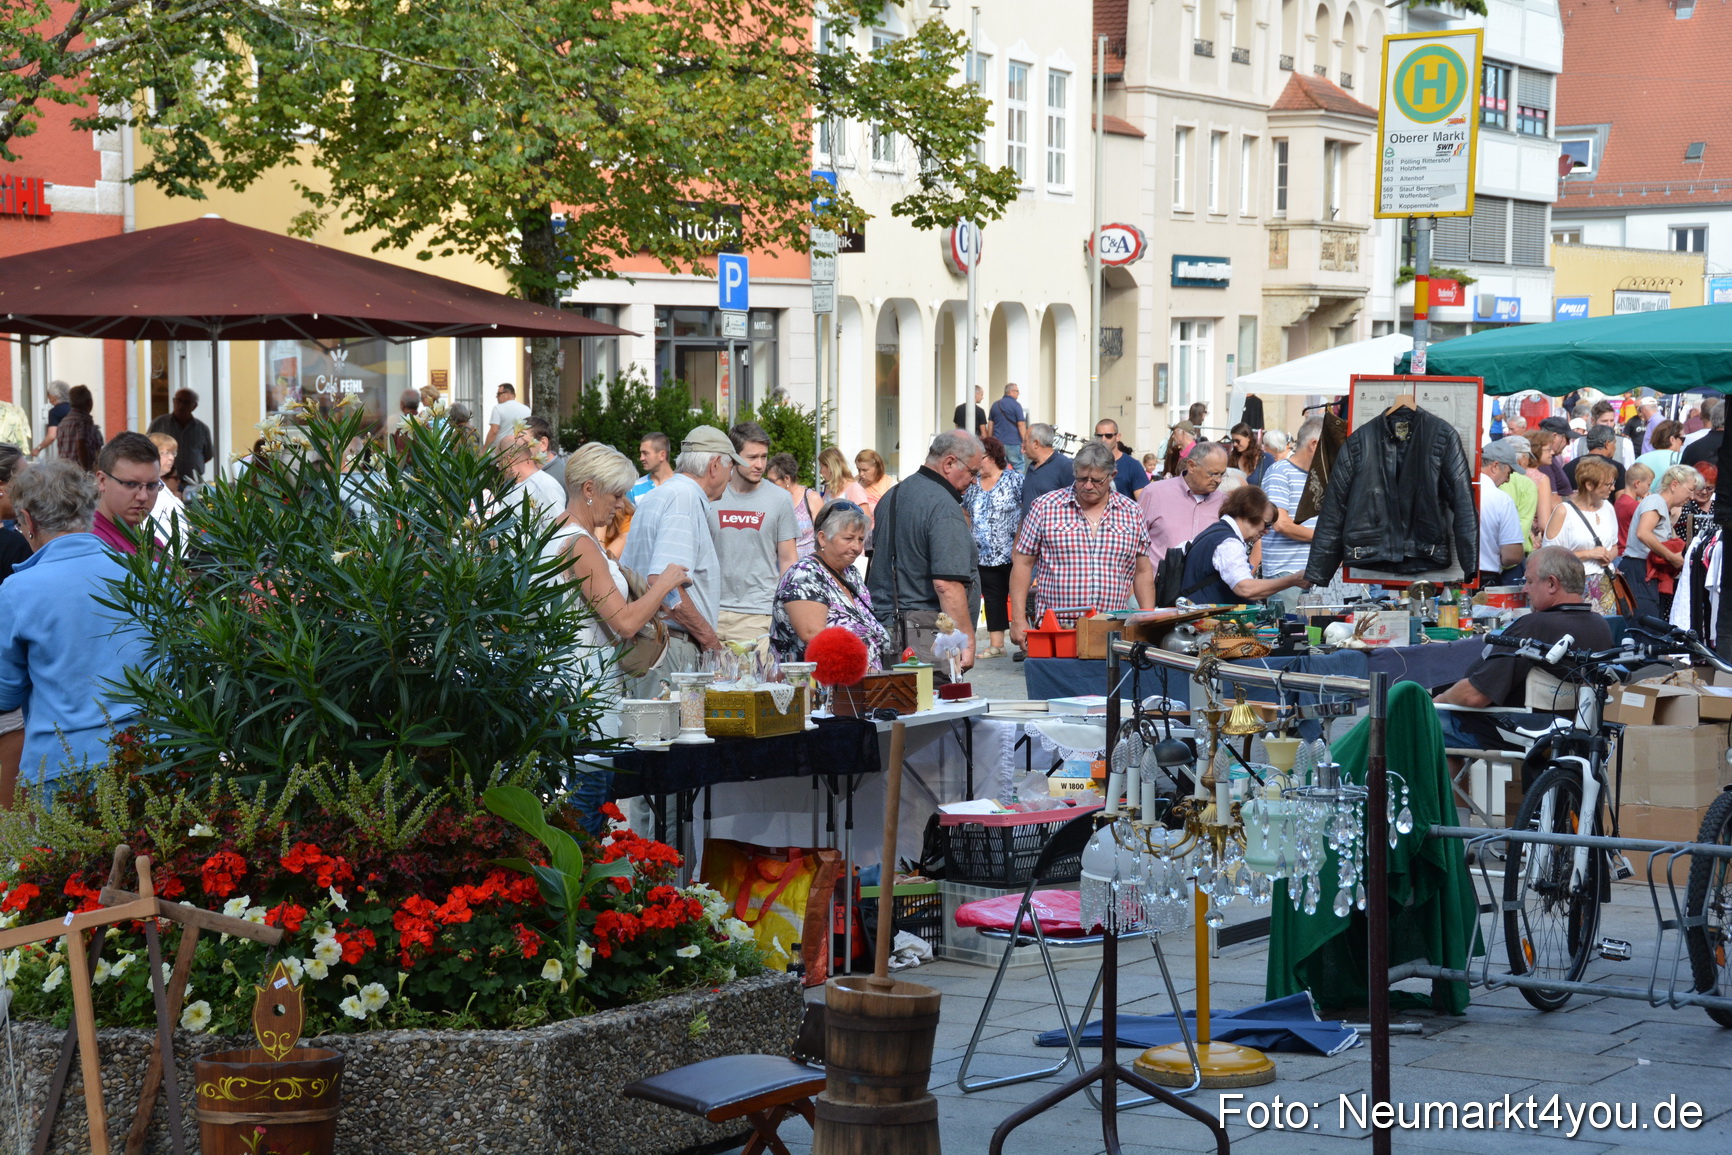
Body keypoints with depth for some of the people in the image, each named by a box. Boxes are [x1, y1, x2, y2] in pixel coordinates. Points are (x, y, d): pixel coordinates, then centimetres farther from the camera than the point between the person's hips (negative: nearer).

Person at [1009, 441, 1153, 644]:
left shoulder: (1131, 513, 11)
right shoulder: (1045, 508, 4)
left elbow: (1143, 572, 15)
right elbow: (1023, 563, 5)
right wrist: (1018, 619, -1)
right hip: (1055, 630, -2)